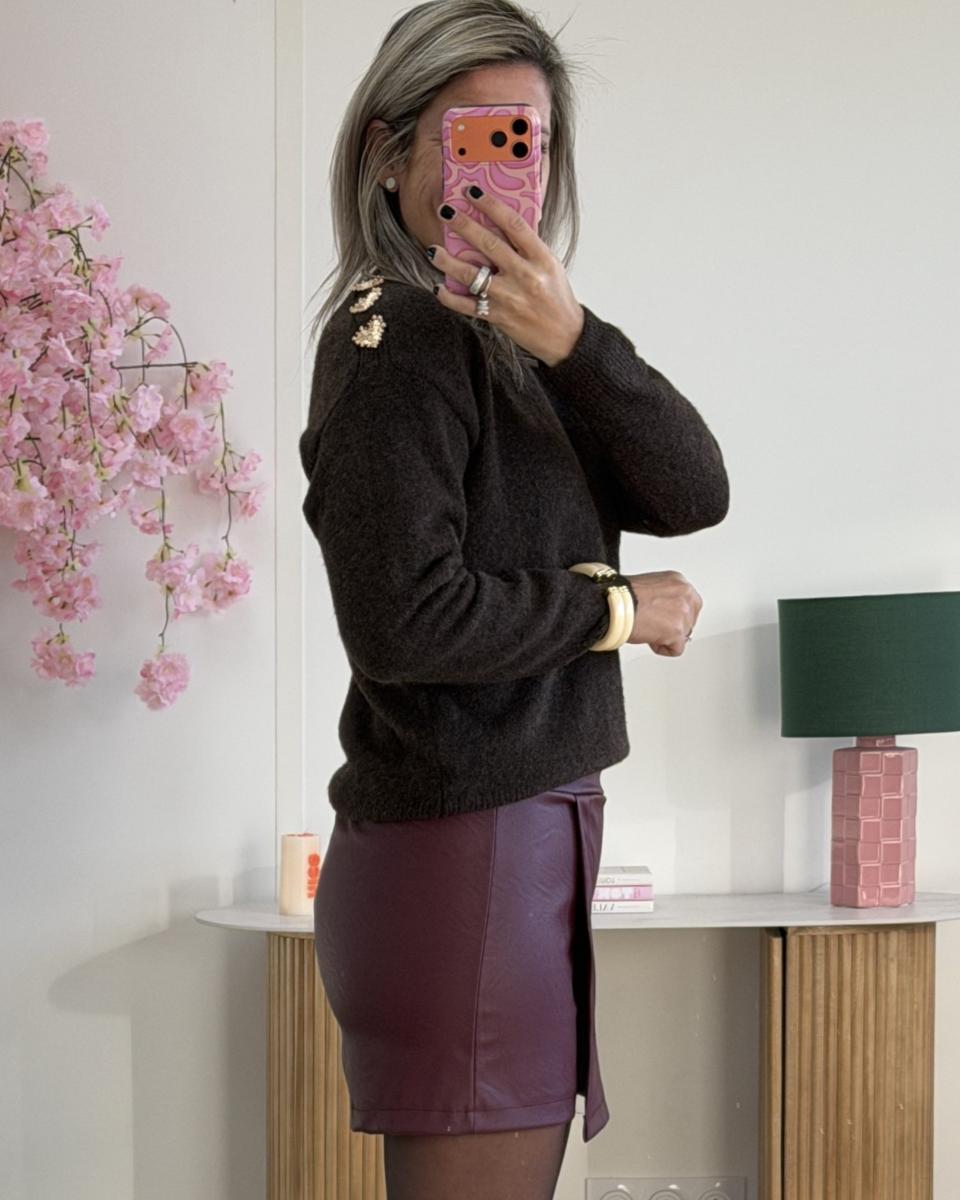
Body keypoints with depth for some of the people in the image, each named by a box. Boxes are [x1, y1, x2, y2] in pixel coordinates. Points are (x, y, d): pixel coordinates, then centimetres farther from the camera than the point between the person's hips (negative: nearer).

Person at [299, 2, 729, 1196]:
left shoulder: (508, 339, 13)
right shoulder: (395, 335, -12)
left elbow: (694, 495, 0)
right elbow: (401, 620, -21)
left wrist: (572, 340, -16)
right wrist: (620, 611, -8)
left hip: (529, 832, 9)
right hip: (461, 849, -9)